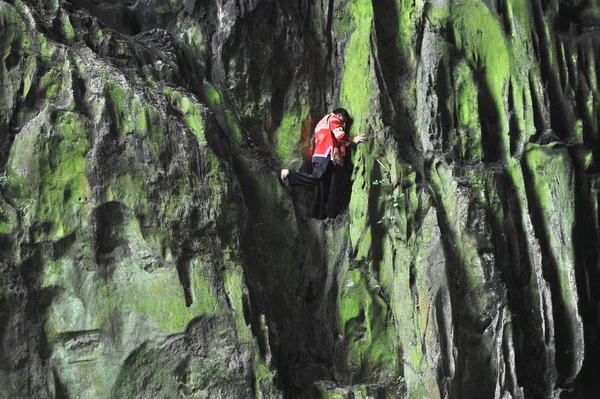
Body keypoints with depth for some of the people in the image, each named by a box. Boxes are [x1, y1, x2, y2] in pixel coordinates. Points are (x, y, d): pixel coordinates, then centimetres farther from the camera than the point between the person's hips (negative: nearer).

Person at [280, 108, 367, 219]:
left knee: (323, 188, 4)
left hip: (320, 155, 10)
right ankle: (289, 174, -24)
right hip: (325, 155, -10)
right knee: (315, 178, -27)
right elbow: (340, 135, -6)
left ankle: (321, 215, 1)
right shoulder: (333, 118, 7)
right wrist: (353, 140, 3)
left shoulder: (323, 122, 35)